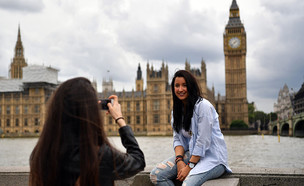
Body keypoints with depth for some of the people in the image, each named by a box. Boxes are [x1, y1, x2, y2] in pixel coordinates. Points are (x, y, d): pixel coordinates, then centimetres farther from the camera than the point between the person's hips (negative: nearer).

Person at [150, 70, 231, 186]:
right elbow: (177, 139, 7)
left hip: (212, 156, -7)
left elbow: (203, 142, -18)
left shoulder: (203, 106, -14)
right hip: (190, 153, 7)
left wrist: (189, 167, -18)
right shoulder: (176, 111, 10)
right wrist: (179, 161, -12)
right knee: (155, 175, -13)